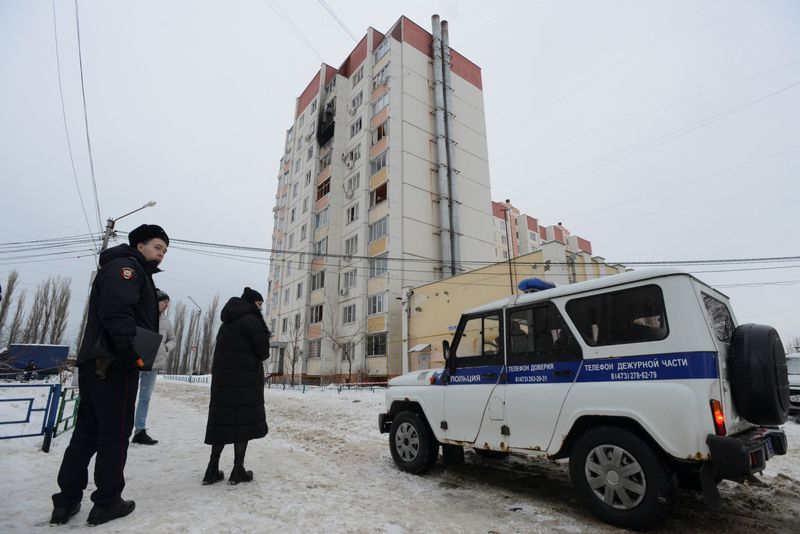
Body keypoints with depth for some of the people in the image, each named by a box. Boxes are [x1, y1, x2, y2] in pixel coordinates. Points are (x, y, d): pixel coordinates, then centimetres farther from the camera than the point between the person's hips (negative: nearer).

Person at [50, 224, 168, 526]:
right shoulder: (126, 265, -7)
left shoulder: (137, 274, 23)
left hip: (96, 362, 10)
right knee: (116, 432, -1)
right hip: (114, 364, -10)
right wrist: (132, 351, -28)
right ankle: (107, 502, 10)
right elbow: (117, 310, -23)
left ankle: (67, 501, 21)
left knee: (87, 431, 14)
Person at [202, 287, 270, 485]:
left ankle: (212, 470, 14)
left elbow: (222, 348, 20)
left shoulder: (227, 322, 17)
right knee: (244, 421, 0)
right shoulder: (250, 320, -11)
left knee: (222, 421, 11)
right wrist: (260, 357, 8)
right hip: (245, 379, -8)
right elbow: (263, 350, -14)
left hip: (222, 378, 8)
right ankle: (238, 470, 4)